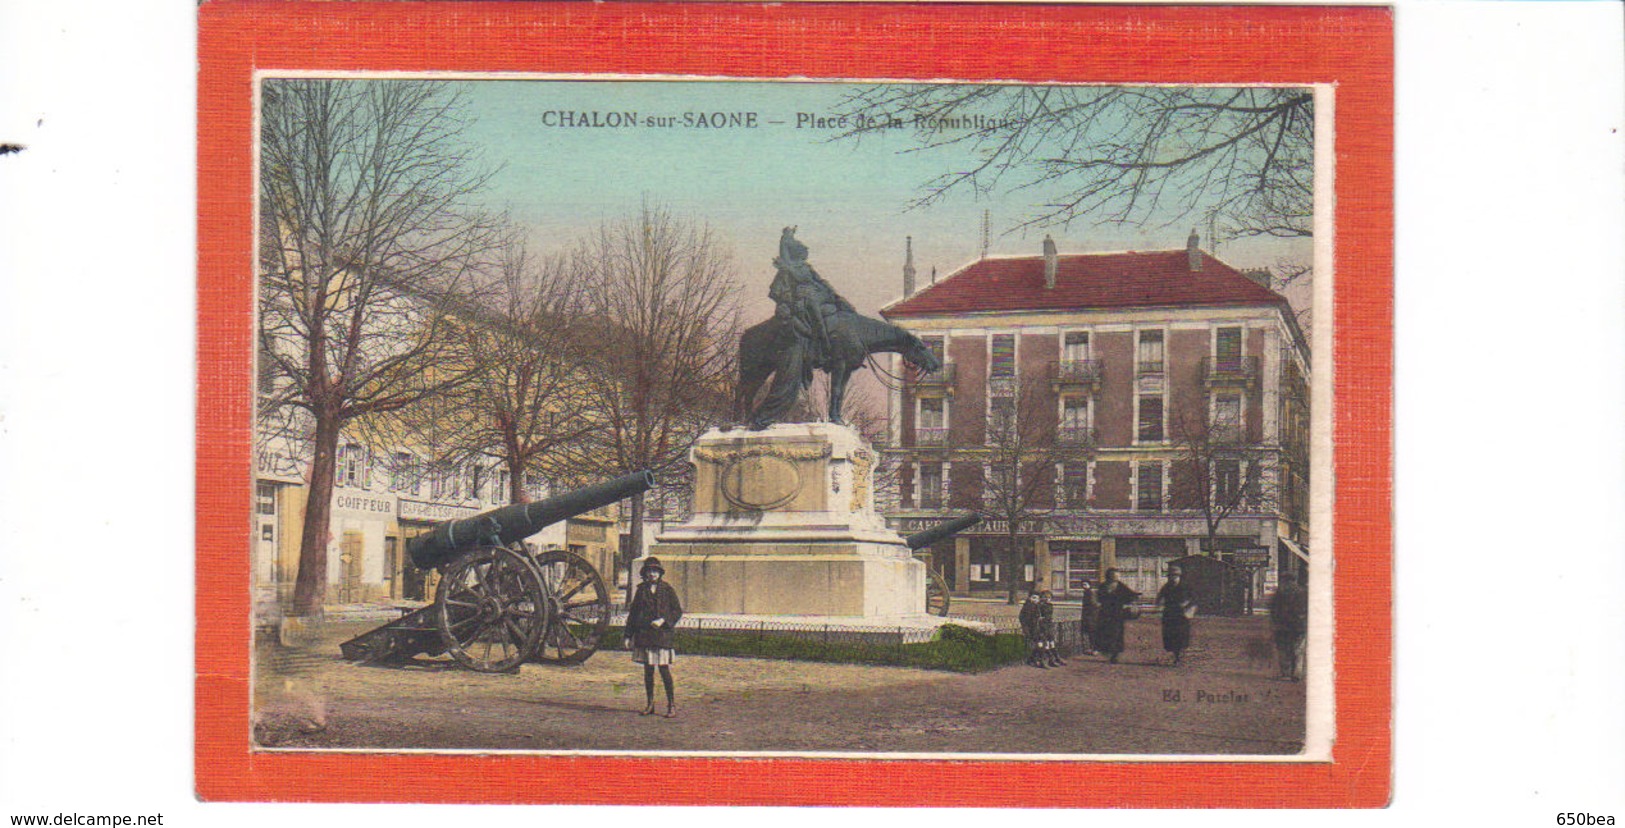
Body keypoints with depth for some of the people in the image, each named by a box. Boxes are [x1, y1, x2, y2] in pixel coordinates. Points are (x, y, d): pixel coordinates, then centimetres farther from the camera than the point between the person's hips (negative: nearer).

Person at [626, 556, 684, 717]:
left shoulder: (667, 589, 2)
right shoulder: (641, 589, 10)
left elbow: (677, 611, 3)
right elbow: (633, 612, 13)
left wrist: (663, 620, -13)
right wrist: (628, 635, 9)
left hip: (662, 633, -3)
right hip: (644, 634, 3)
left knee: (664, 670, -7)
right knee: (648, 670, 6)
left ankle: (672, 705, -1)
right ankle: (649, 704, 15)